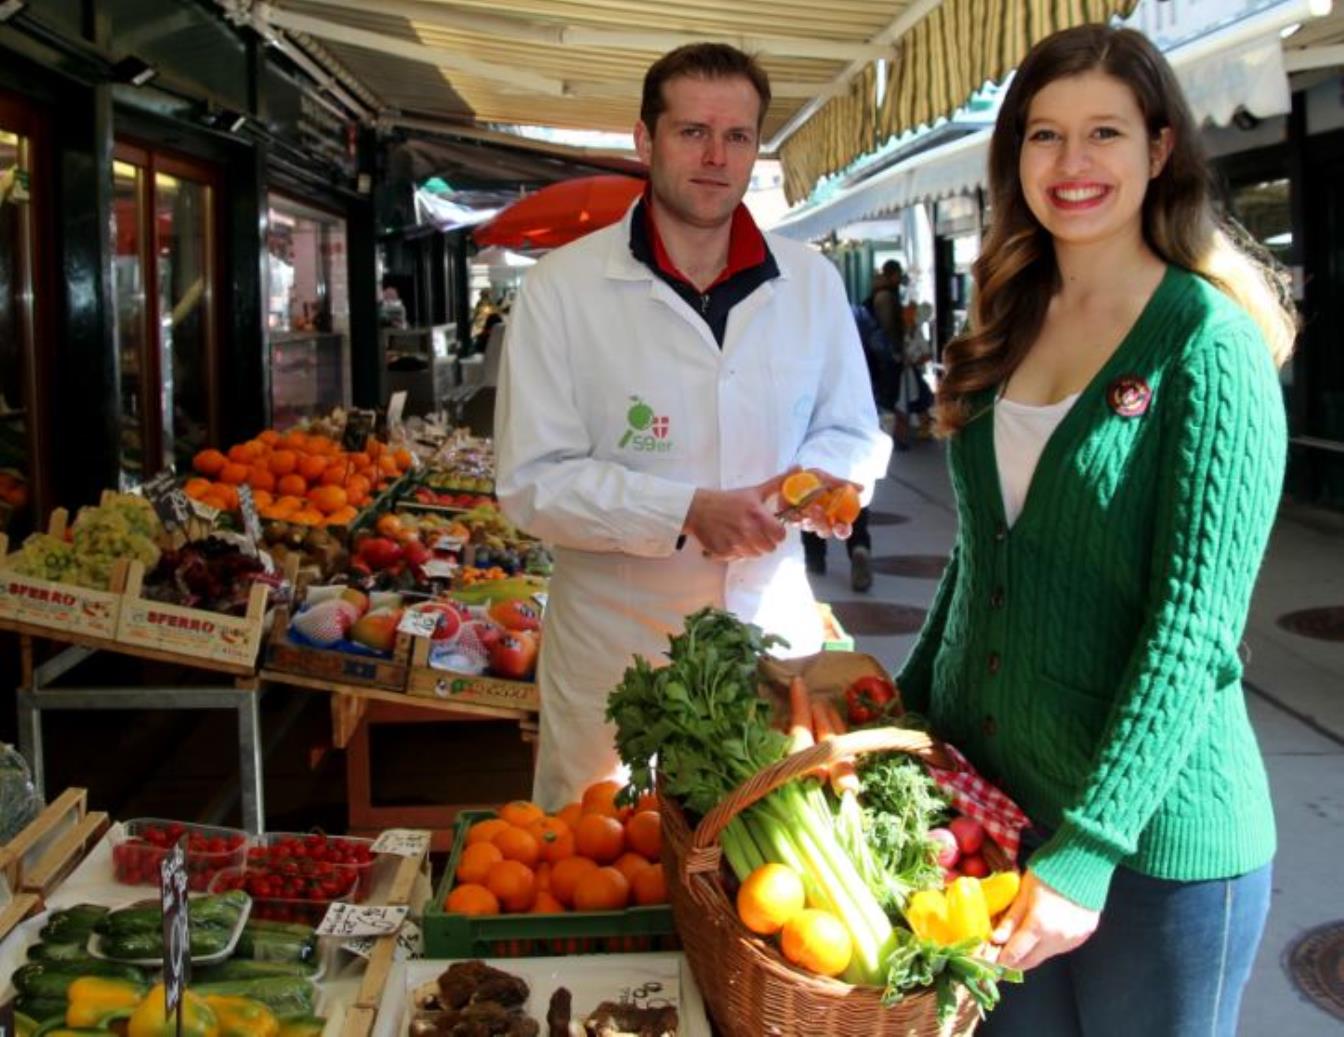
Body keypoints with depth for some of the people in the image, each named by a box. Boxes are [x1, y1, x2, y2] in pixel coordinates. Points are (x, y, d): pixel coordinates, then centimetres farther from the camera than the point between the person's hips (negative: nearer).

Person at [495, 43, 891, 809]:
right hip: (615, 651, -3)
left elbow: (855, 434, 11)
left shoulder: (812, 281, 2)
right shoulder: (562, 287, -9)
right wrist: (688, 511, -24)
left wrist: (816, 479, -13)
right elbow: (532, 482, -12)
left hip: (775, 630, 3)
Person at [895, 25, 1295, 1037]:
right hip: (982, 797, 6)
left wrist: (1091, 844, -22)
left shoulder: (1209, 342, -12)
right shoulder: (1010, 330, 6)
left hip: (1155, 835, -5)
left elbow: (1194, 625, -18)